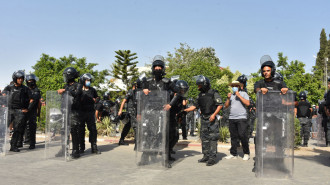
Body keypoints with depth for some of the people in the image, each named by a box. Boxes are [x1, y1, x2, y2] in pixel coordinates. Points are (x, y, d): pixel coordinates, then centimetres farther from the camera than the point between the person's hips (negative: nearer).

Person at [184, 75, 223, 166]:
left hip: (211, 119, -7)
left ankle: (212, 158, -4)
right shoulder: (200, 94, 14)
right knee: (204, 138, 10)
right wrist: (184, 110, 7)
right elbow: (195, 106, 16)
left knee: (212, 138, -7)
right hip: (203, 119, 7)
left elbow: (220, 105, -8)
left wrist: (214, 114, -18)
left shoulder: (213, 93, -5)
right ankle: (206, 156, 18)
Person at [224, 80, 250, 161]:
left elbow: (247, 103, -10)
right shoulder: (231, 95, 18)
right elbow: (226, 106, 15)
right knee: (233, 137, 8)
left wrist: (239, 96, -12)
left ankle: (246, 154, 4)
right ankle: (233, 154, 13)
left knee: (243, 136, -7)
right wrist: (228, 98, -1)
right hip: (232, 118, 5)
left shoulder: (243, 93, 4)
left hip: (241, 118, -5)